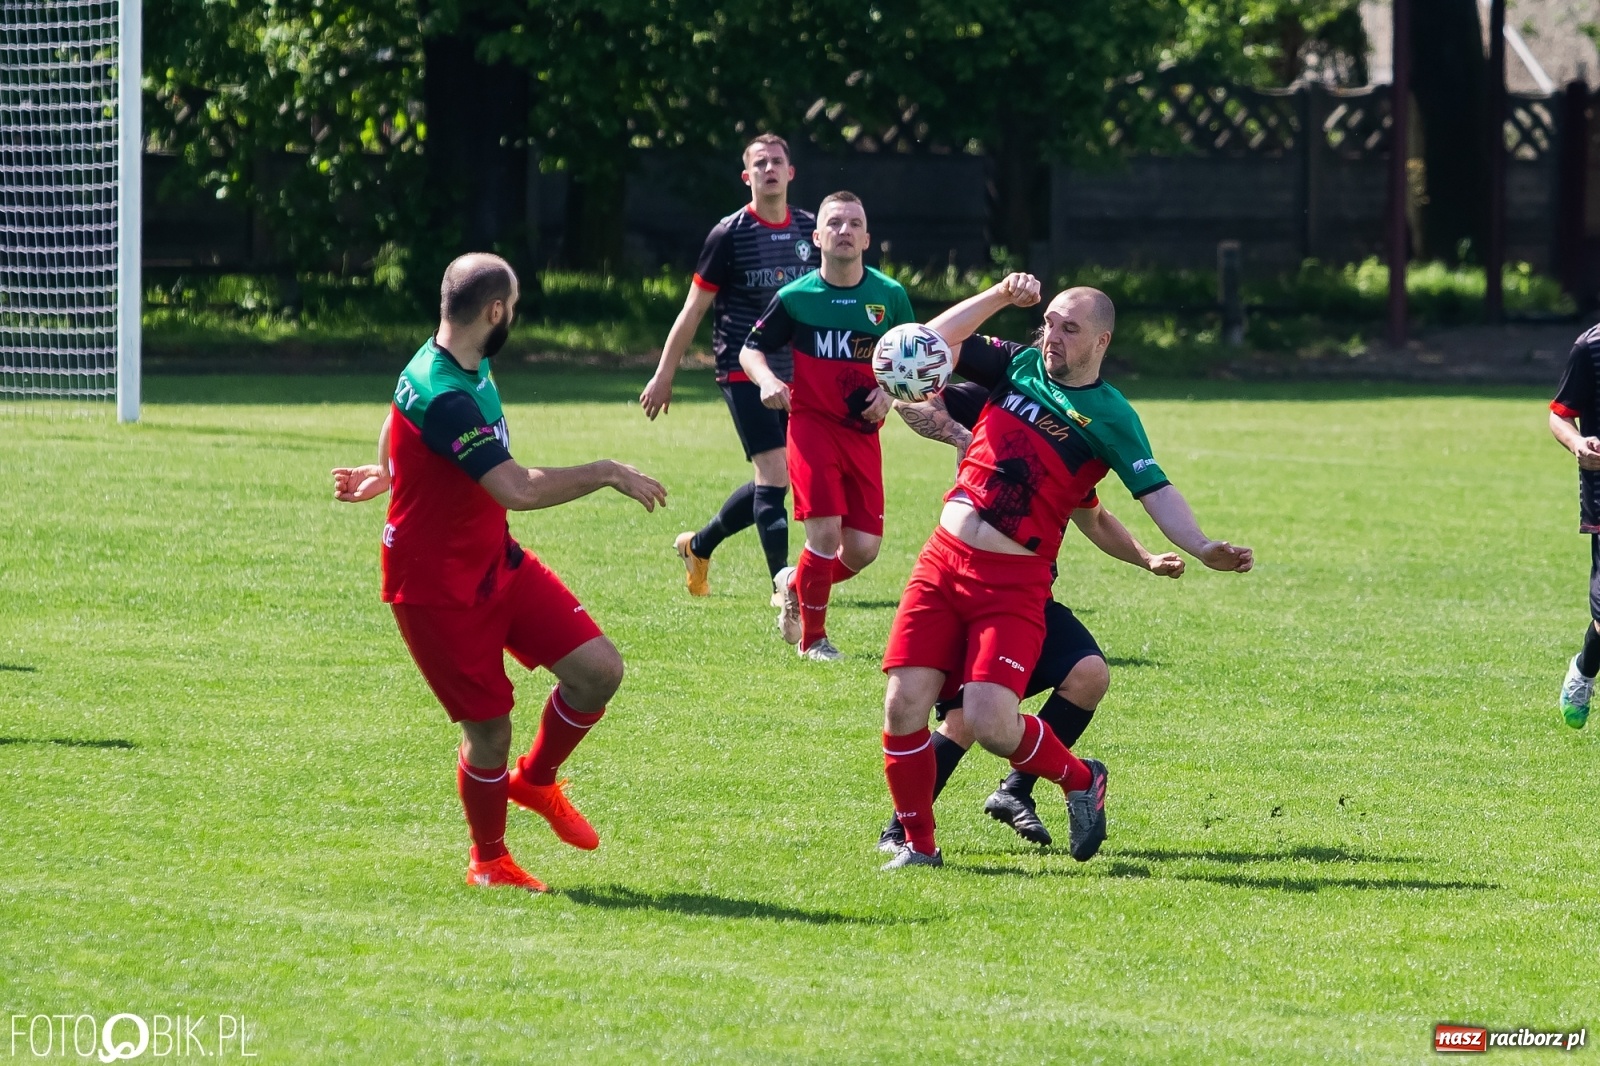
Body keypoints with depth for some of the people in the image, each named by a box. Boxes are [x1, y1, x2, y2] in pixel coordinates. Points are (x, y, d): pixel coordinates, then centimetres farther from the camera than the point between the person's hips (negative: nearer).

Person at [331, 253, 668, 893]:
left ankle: (536, 780, 24)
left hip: (497, 563, 9)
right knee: (490, 731, -2)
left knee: (598, 670, -3)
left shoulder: (469, 370, 4)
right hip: (438, 587, -9)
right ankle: (488, 862, 23)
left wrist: (388, 473, 41)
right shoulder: (440, 396, -29)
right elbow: (518, 489, -34)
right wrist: (607, 473, -25)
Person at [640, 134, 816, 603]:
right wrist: (664, 375, -2)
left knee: (772, 483, 10)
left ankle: (698, 545, 30)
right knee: (775, 473, -14)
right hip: (743, 372, -6)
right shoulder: (730, 234, -8)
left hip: (793, 373, 6)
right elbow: (694, 309, -3)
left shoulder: (810, 230, 6)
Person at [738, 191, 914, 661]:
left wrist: (890, 393, -8)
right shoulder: (796, 297, -4)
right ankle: (812, 637, 4)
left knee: (863, 548, -2)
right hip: (811, 423, -3)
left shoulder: (890, 296, 0)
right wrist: (767, 379, -14)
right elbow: (751, 349, 7)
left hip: (863, 432, 3)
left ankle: (796, 584, 30)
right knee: (826, 529, -16)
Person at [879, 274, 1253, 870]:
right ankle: (917, 844, 12)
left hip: (1013, 583, -4)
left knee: (990, 722, -18)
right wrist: (1002, 296, -1)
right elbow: (936, 341, 10)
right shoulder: (1019, 366, 10)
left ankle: (1081, 782, 13)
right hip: (942, 562, 4)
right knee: (903, 708, -6)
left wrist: (1202, 547, -23)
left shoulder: (1109, 416, -2)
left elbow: (1155, 492, -7)